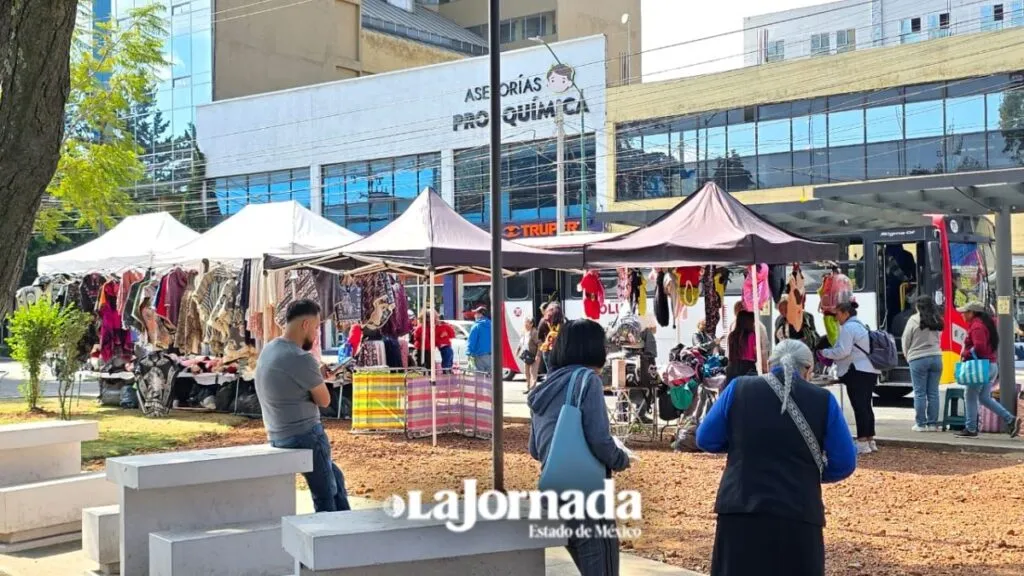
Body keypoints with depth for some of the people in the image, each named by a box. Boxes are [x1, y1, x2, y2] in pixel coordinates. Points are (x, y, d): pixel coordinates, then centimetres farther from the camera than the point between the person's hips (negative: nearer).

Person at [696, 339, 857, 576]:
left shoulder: (739, 388, 1)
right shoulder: (823, 400, 0)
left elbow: (705, 440, 8)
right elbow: (844, 464, 3)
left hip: (740, 512, 1)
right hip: (797, 515, -1)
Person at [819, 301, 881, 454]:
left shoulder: (848, 327, -10)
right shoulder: (861, 326, 21)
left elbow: (843, 351, -18)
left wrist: (825, 353, -4)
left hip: (857, 372, -10)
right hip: (870, 371, 10)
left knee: (859, 407, -10)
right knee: (866, 406, 13)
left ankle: (862, 442, -12)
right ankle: (870, 440, 16)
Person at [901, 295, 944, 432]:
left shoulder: (914, 320, -8)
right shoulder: (937, 320, 5)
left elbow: (906, 340, -3)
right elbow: (938, 338, 4)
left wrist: (907, 354, 14)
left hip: (918, 359, -4)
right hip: (936, 357, 4)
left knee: (920, 393, 2)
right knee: (933, 392, 8)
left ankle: (920, 424, 3)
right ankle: (933, 423, 10)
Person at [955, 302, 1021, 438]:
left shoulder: (976, 326, -15)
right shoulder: (986, 323, 17)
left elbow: (979, 347, -26)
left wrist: (965, 354, -12)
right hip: (992, 364, 10)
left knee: (971, 397, -1)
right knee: (985, 398, 14)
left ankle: (970, 429, 4)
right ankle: (1010, 420, 7)